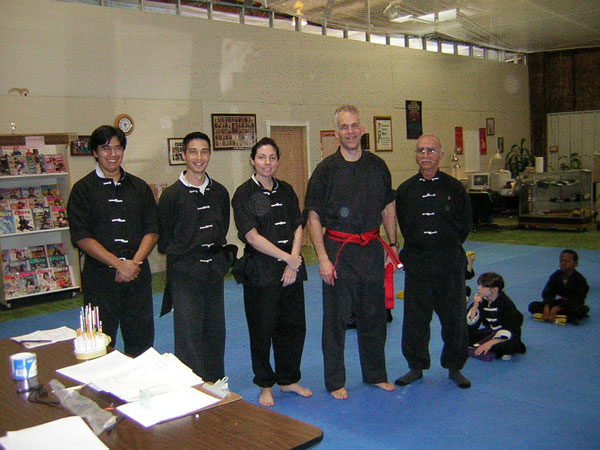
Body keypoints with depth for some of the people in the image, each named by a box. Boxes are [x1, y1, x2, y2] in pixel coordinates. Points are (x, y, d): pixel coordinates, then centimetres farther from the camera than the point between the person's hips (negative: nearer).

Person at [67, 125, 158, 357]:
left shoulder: (139, 187, 11)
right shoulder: (83, 189, 0)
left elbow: (152, 231, 7)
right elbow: (82, 237, -7)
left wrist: (134, 263, -9)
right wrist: (119, 264, -14)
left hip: (137, 276, 3)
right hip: (100, 277, -3)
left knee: (141, 341, 8)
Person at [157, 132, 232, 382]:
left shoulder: (219, 192, 7)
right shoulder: (172, 194, -7)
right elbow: (163, 241, -2)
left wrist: (218, 253, 6)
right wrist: (182, 254, -7)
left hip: (214, 271, 5)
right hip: (184, 274, -5)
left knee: (215, 332, 13)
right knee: (189, 336, -7)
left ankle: (216, 386, 27)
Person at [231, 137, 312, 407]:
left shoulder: (286, 191, 10)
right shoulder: (244, 194, -7)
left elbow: (298, 227, 6)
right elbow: (252, 236, -13)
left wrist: (292, 265, -7)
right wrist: (288, 257, -14)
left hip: (290, 270, 5)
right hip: (260, 271, -5)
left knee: (293, 327, 11)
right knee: (262, 331, 4)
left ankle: (288, 380, 29)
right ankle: (265, 385, 22)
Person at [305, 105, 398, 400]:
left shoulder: (377, 166, 6)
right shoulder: (326, 169, -6)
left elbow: (388, 208, 14)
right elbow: (313, 217, -6)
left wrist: (392, 245, 10)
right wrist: (323, 258, -11)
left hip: (371, 249, 4)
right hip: (339, 251, -4)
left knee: (373, 315, 14)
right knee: (336, 318, 4)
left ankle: (375, 374, 30)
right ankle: (335, 381, 18)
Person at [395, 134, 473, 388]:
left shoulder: (454, 187, 0)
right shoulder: (405, 190, 3)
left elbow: (465, 224, 6)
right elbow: (403, 226, 10)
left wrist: (447, 247, 6)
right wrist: (419, 246, 6)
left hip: (450, 260, -1)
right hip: (416, 261, 1)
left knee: (454, 316, 6)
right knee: (415, 317, 6)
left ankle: (454, 367, 23)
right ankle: (416, 366, 23)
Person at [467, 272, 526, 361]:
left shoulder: (506, 304, -20)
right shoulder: (481, 301, -4)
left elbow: (511, 331, -26)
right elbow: (471, 326, -8)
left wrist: (491, 343, -35)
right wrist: (475, 306, -21)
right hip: (491, 333, 7)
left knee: (512, 344, -40)